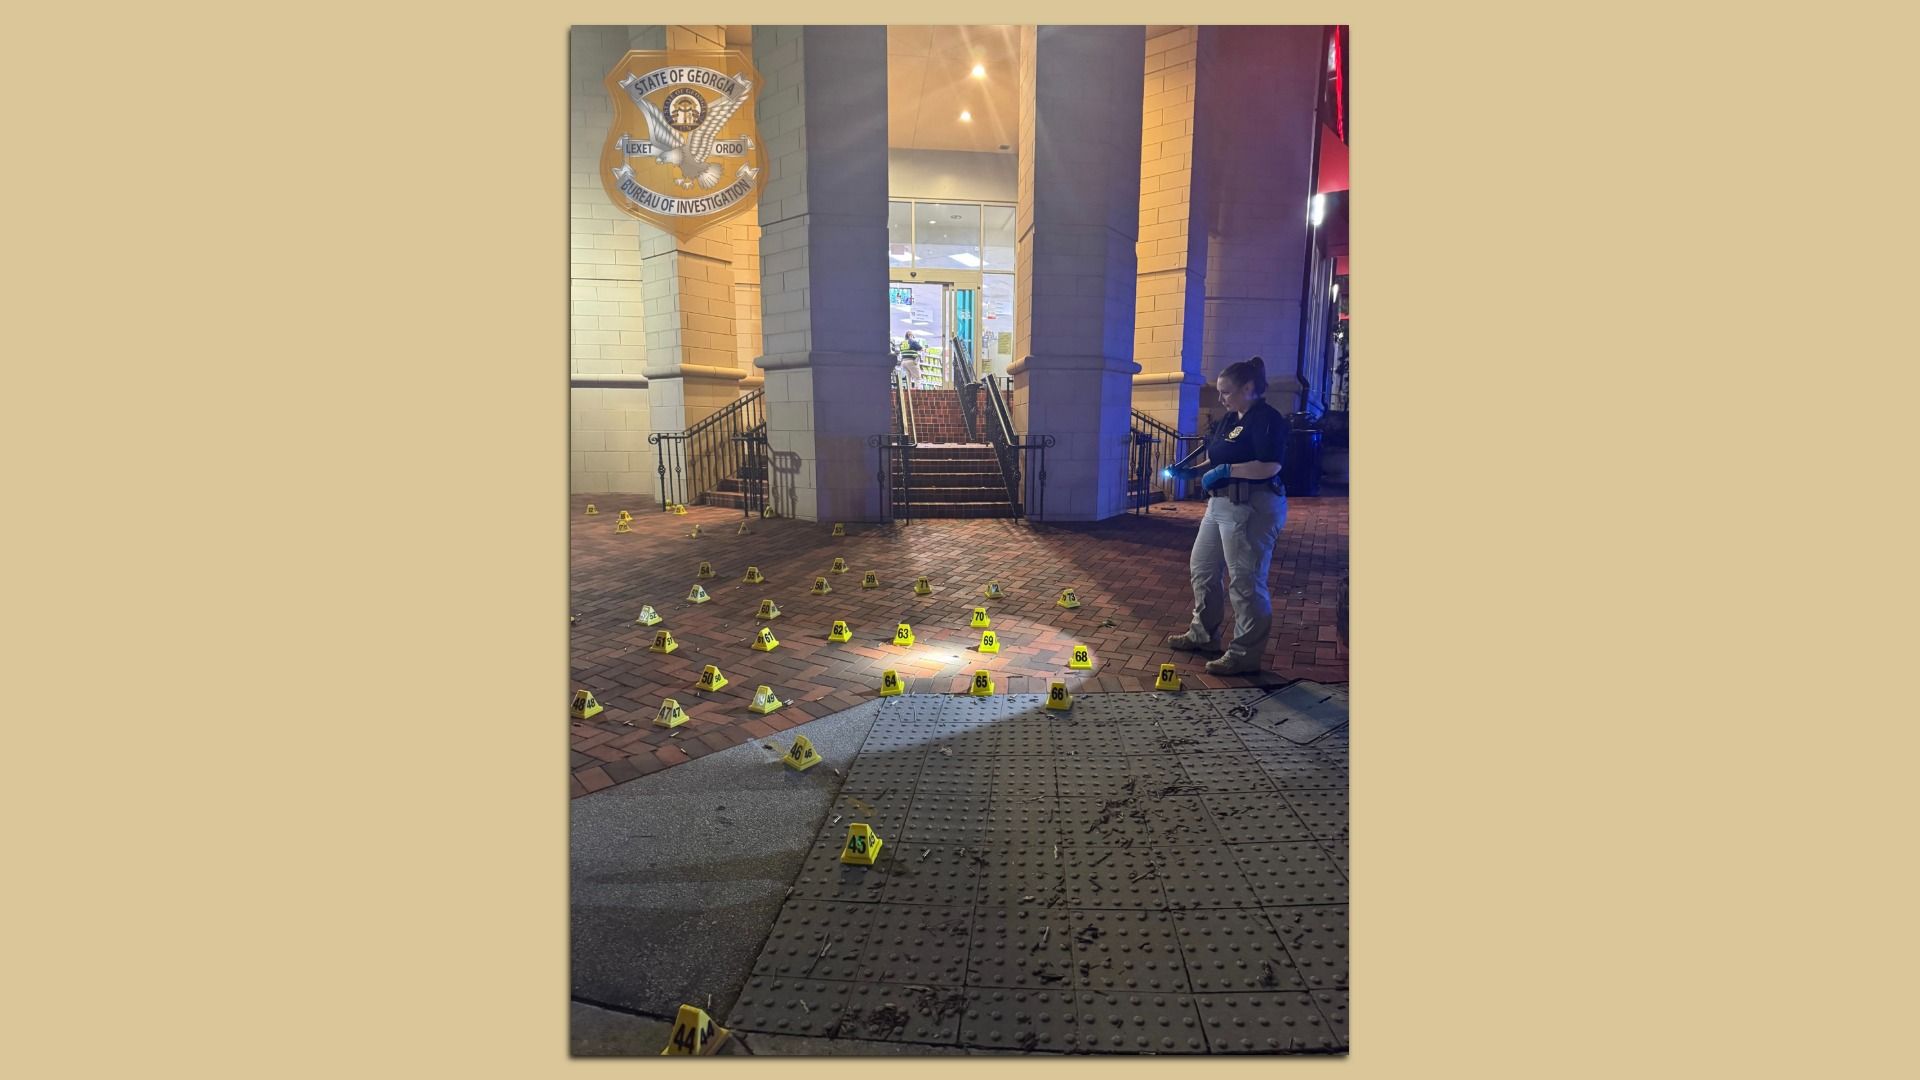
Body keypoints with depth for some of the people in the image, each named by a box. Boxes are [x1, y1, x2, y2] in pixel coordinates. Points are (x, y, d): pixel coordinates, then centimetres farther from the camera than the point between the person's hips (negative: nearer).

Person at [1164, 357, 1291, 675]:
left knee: (1245, 581, -5)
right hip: (1221, 504, 10)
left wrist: (1225, 471, -22)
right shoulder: (1229, 419, 15)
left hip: (1252, 508, -10)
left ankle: (1245, 655, 4)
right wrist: (1191, 470, 6)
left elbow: (1269, 466, -23)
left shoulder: (1267, 419, -13)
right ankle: (1204, 634, 32)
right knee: (1201, 568, 17)